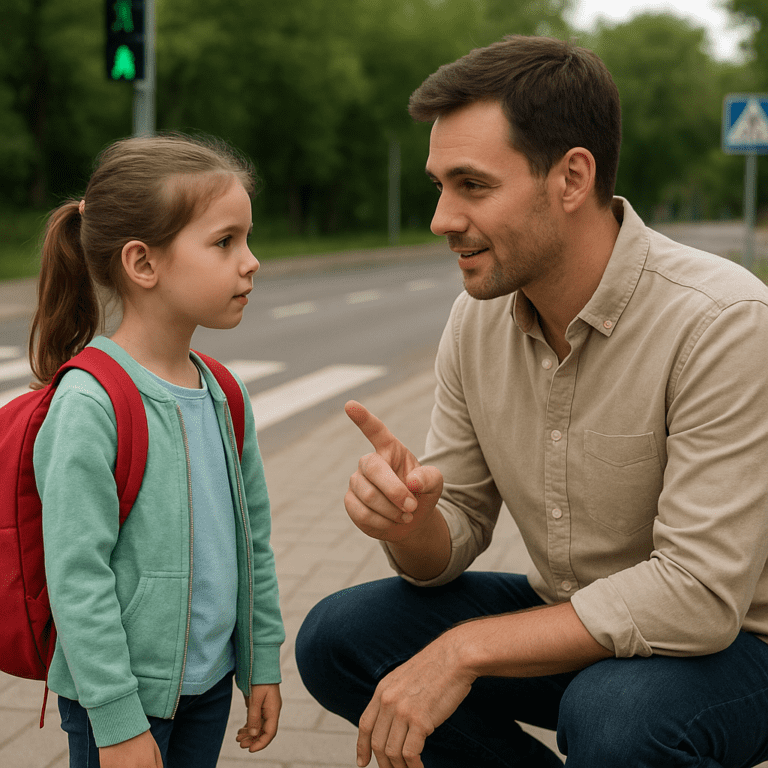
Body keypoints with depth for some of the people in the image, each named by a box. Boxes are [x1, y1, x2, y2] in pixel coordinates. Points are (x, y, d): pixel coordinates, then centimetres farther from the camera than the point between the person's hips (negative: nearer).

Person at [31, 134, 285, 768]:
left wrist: (262, 662, 12)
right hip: (125, 692, -6)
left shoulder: (223, 394, 3)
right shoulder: (90, 404, -19)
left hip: (210, 686, 6)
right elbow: (77, 576, -20)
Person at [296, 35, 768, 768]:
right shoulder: (477, 318, -5)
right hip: (570, 623, 6)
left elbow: (699, 595, -28)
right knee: (336, 638, -7)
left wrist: (468, 647, -25)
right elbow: (450, 548, 0)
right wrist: (410, 520, -25)